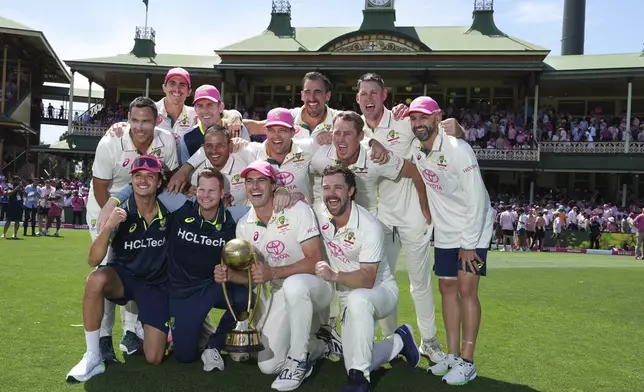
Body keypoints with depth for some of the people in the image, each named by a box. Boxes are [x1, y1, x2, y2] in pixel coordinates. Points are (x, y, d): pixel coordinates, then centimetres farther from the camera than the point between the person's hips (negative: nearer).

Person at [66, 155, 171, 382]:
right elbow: (93, 261, -23)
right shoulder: (119, 213, -15)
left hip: (157, 285, 1)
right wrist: (108, 227, -38)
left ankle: (153, 327, 28)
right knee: (96, 279, -38)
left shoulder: (168, 211, -10)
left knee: (154, 358, -8)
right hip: (123, 276, -1)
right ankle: (93, 357, -22)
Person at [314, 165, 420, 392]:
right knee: (355, 362, -1)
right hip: (348, 295, 6)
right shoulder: (320, 214, -12)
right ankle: (400, 341, 28)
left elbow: (367, 280, -30)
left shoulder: (369, 226, -27)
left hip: (380, 290, -6)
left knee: (357, 300, -42)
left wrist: (334, 276, -46)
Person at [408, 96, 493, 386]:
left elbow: (477, 200, -21)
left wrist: (469, 244, -18)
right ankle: (453, 354, 17)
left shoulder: (457, 149, -22)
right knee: (447, 289, 7)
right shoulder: (415, 148, -4)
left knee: (466, 290, -8)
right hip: (444, 233, 6)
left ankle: (467, 362, -1)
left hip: (472, 231, -6)